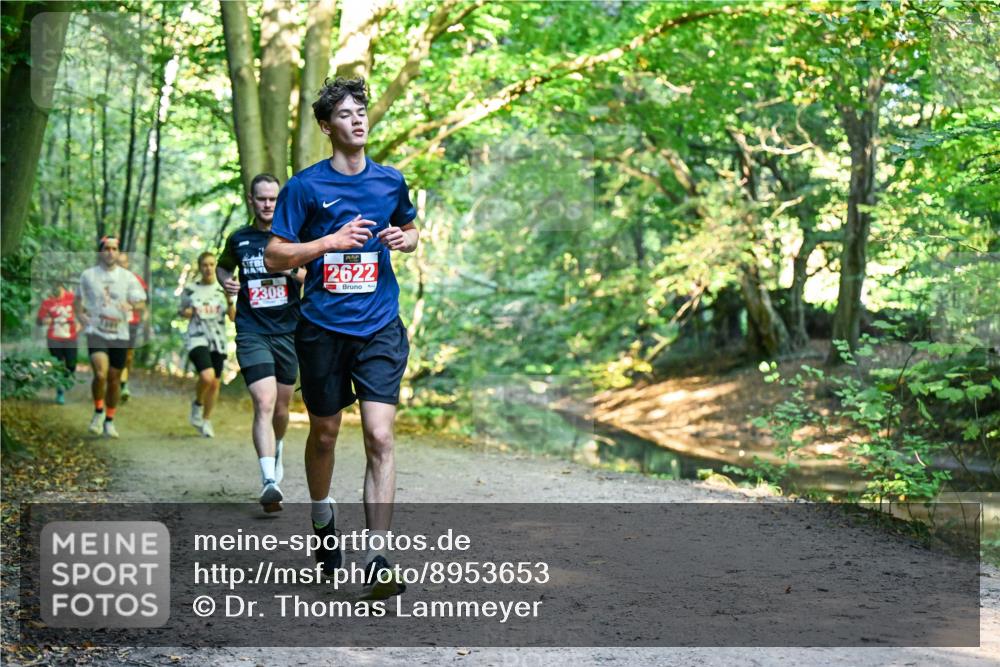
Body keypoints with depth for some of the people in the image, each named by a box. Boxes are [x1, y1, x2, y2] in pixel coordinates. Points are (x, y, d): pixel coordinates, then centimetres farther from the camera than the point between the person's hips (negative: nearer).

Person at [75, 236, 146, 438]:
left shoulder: (128, 277, 4)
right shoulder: (88, 275, 4)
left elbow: (141, 303, 3)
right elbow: (79, 299, 17)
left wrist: (130, 306, -20)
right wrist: (81, 315, -4)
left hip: (119, 334, 2)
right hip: (96, 332, -2)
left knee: (114, 378, 7)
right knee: (100, 374, -21)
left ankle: (109, 421, 24)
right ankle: (98, 412, 3)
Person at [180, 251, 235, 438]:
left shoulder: (222, 290, 6)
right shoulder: (190, 290, 4)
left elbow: (233, 317, 3)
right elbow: (182, 311, 16)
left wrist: (230, 300, -15)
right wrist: (187, 312, -7)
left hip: (218, 341, 3)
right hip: (197, 339, -3)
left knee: (215, 383, 4)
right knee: (207, 377, -24)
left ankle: (206, 420, 23)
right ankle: (198, 403, 6)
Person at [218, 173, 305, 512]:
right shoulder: (238, 239, 8)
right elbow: (222, 266, 26)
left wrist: (292, 270, -16)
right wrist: (226, 281, 3)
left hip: (288, 331, 1)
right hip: (252, 333, -1)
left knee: (281, 408, 13)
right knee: (264, 404, -18)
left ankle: (277, 452, 45)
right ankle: (269, 481, -26)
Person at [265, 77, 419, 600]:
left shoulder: (391, 180, 8)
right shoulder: (304, 186, -2)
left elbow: (410, 230, 25)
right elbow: (274, 256, -4)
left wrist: (404, 239, 1)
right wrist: (332, 241, -15)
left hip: (380, 328, 1)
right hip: (323, 327, -1)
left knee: (380, 438, -11)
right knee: (324, 433, 13)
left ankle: (377, 559, -12)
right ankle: (323, 519, 41)